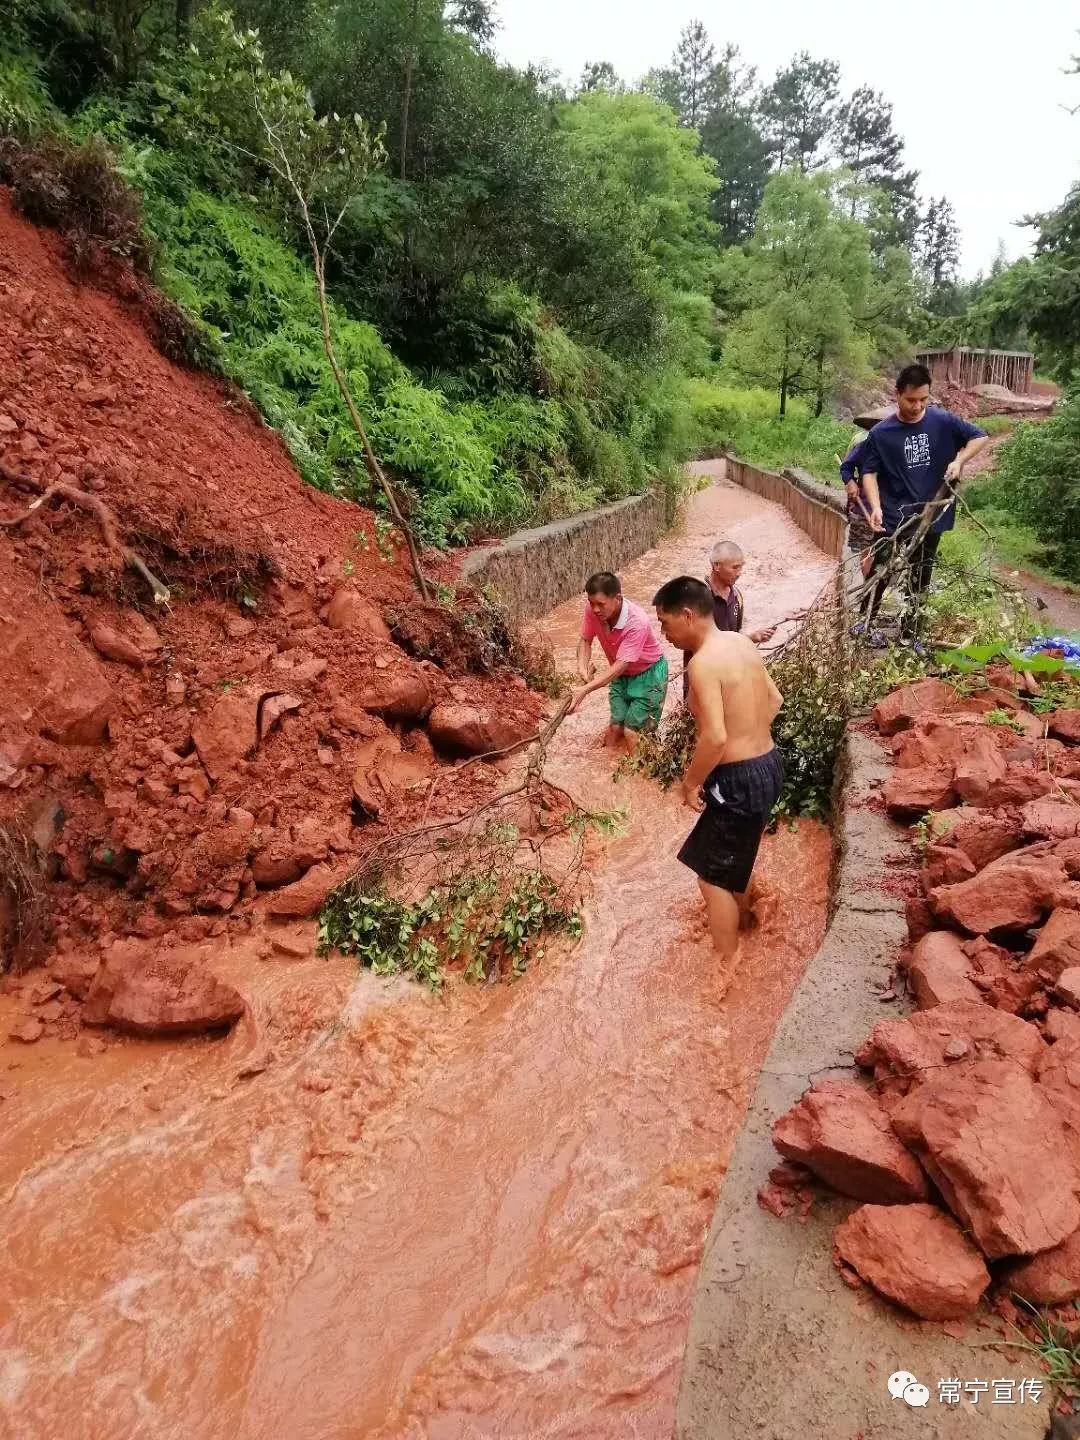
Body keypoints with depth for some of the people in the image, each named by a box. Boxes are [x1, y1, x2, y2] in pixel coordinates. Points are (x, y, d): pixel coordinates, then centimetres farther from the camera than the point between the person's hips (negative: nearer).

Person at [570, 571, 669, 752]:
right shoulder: (593, 610, -20)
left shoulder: (637, 622, -36)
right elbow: (585, 640, -3)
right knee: (615, 727, 2)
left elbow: (620, 665, -36)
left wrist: (585, 690, -43)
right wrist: (582, 666, -23)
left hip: (648, 674, -5)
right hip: (621, 674, 5)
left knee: (631, 732, -8)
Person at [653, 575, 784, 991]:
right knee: (737, 854, 31)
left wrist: (691, 781, -15)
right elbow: (774, 700, 15)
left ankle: (726, 967, 20)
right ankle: (735, 917, 54)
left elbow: (715, 737, -29)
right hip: (769, 765, 9)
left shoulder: (703, 662, -23)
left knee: (712, 874, 8)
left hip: (739, 780, -9)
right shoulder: (743, 642, 5)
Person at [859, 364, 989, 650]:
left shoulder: (943, 422, -2)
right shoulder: (881, 433, -8)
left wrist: (959, 460, -10)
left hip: (931, 518, 3)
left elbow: (980, 437, 7)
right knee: (879, 576, 4)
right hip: (893, 520, -2)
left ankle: (910, 633, 26)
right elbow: (869, 472, -5)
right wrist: (876, 507, -20)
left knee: (920, 582, 12)